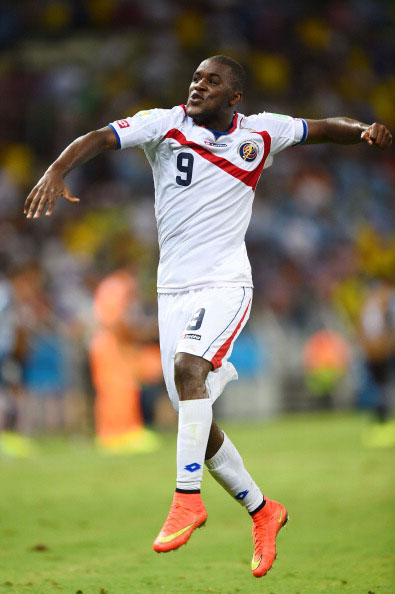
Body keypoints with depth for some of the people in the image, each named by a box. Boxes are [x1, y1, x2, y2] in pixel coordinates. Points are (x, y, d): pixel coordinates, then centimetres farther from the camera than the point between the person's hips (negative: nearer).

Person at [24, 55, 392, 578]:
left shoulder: (259, 133, 1)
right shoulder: (165, 125, -2)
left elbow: (325, 127, 14)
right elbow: (98, 138, -15)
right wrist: (57, 171, -34)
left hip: (225, 284, -3)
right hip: (173, 288, 3)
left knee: (188, 365, -30)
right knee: (197, 423, 5)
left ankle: (187, 497, -23)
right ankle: (262, 511, 25)